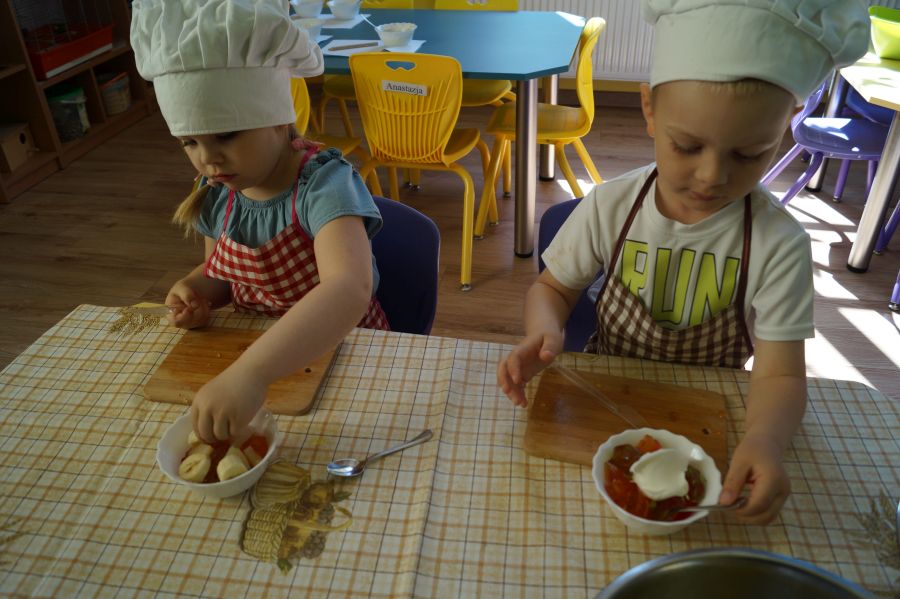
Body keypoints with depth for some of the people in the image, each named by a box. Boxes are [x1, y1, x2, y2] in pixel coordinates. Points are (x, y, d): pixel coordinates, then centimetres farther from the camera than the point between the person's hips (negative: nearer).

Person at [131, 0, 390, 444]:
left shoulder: (323, 186, -25)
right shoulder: (217, 197, -4)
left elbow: (350, 288, -43)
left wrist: (250, 372, -54)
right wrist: (195, 290, -10)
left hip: (340, 352, -5)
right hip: (253, 353, 5)